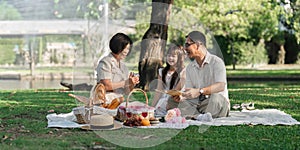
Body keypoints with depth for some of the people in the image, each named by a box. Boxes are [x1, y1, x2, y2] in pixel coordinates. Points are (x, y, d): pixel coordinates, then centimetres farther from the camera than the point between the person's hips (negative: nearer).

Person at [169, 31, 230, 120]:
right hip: (198, 104, 6)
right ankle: (199, 116, -38)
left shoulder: (216, 62, -6)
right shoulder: (189, 68, 14)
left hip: (219, 103, -5)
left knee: (215, 97, -38)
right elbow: (189, 92, 6)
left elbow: (221, 86, -21)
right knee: (172, 102, -17)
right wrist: (181, 97, -18)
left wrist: (199, 91, -33)